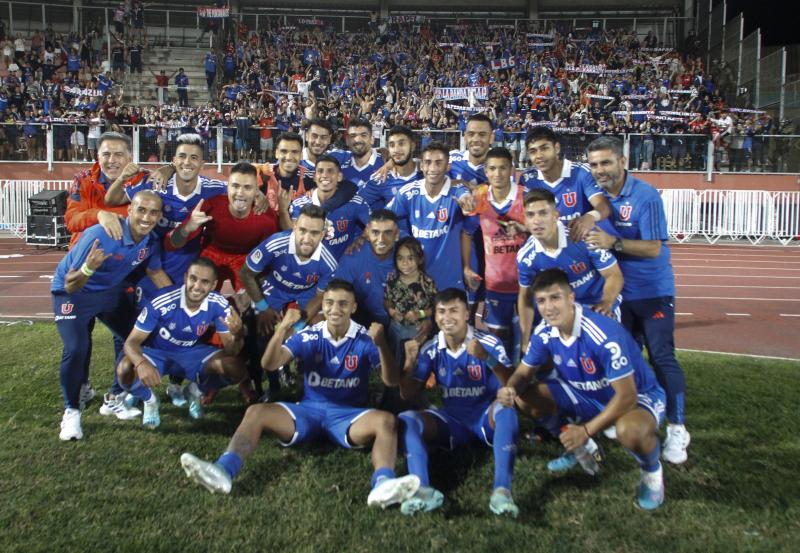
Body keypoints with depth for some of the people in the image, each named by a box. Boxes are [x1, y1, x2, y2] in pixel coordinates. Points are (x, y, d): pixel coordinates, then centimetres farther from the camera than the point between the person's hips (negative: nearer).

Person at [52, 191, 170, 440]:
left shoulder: (151, 241, -16)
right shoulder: (100, 235, -35)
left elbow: (156, 272, 5)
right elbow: (70, 286, -30)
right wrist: (88, 269, -51)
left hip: (110, 292, 6)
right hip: (73, 294, -6)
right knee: (77, 349, -22)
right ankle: (71, 412, 0)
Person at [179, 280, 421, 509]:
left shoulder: (365, 339, -4)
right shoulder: (309, 336, 0)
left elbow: (391, 381, -13)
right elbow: (269, 365, -10)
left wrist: (381, 345, -31)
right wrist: (282, 329, -28)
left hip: (348, 414, -2)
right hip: (308, 410, 2)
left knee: (387, 421, -32)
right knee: (256, 412, -19)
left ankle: (383, 484, -54)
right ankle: (223, 470, -38)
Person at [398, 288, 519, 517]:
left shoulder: (488, 343, -11)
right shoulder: (431, 350, -1)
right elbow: (407, 395, 0)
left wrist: (486, 358, -38)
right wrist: (410, 363, -19)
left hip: (486, 416, -3)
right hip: (452, 419, 3)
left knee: (506, 407, -36)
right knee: (405, 419, -21)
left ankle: (502, 490, -43)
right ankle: (424, 490, -39)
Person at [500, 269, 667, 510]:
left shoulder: (604, 334, -34)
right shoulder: (544, 334, -13)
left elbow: (626, 396, -31)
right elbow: (524, 373, -1)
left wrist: (586, 430, -33)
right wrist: (510, 389, -26)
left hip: (639, 396, -6)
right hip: (589, 396, 6)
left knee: (630, 430, -42)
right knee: (524, 397, -9)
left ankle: (652, 470, -3)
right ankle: (581, 449, 14)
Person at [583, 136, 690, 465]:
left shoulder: (645, 196, -17)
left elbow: (653, 249, -23)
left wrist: (614, 243, -35)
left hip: (653, 290, -5)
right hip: (618, 291, 5)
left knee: (661, 357, -5)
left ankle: (677, 428, 6)